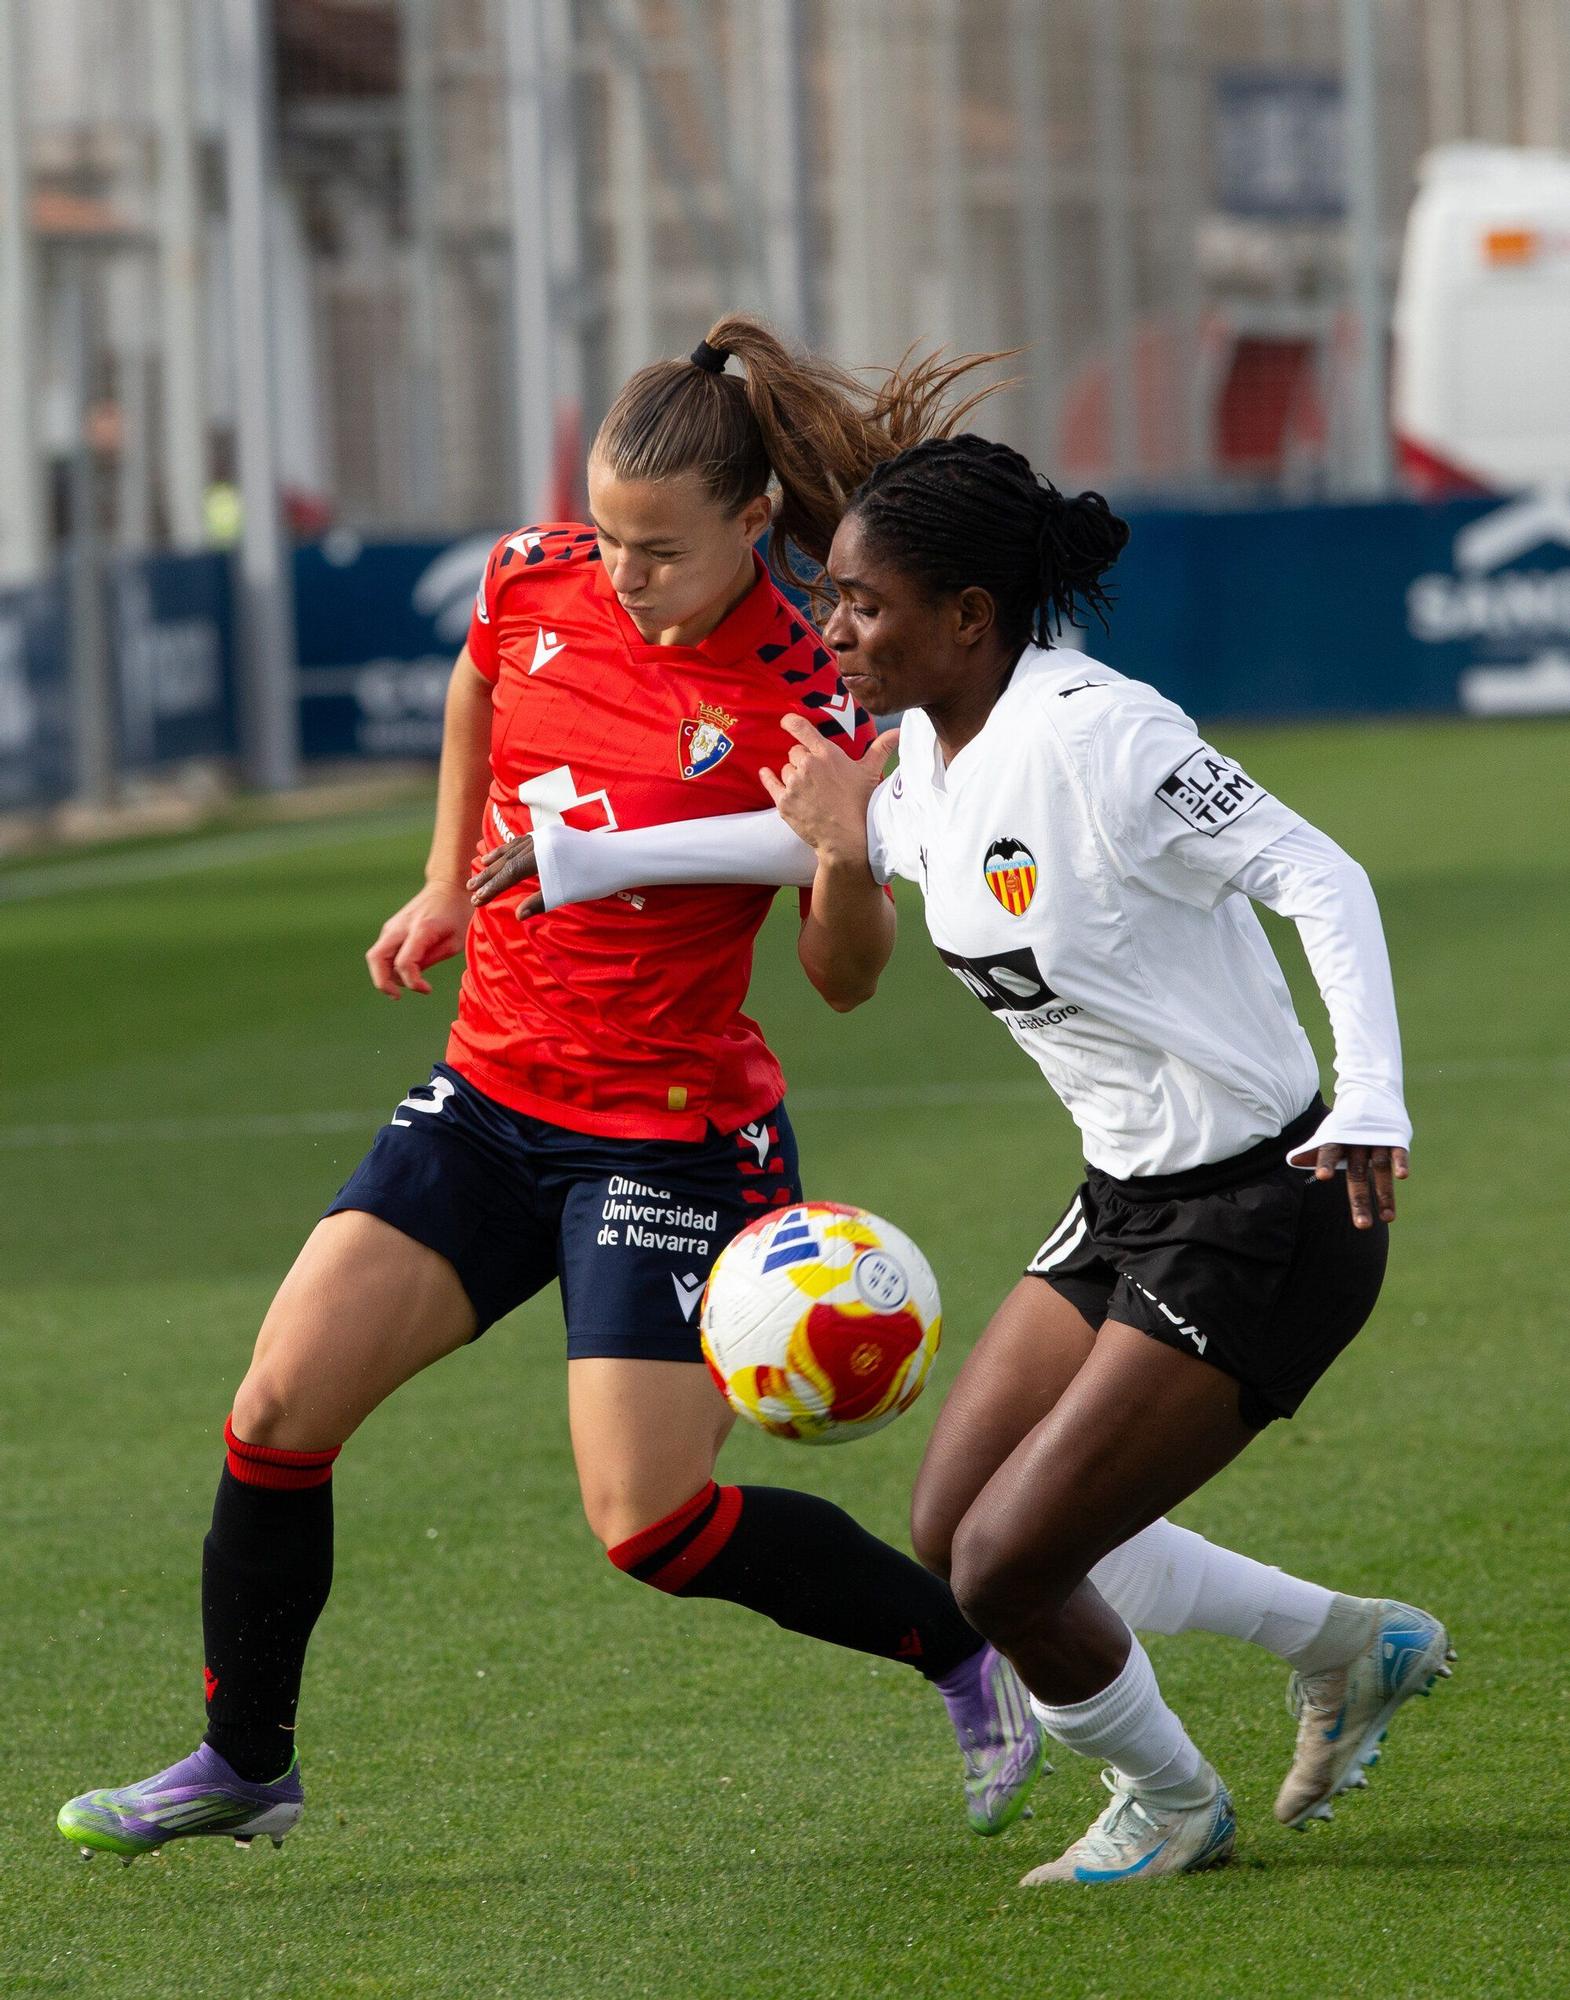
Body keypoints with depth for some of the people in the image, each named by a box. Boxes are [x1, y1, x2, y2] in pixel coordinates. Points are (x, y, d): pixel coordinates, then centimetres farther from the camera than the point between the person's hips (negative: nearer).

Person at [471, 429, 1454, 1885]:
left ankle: (1169, 1805, 23)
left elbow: (1318, 877, -24)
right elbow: (846, 837, 27)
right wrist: (582, 862, 26)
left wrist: (1369, 1101, -37)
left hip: (1260, 1222, -9)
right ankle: (1350, 1649, 24)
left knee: (1006, 1572, -7)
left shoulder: (1091, 733, -22)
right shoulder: (937, 753, 4)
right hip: (1129, 1205, 9)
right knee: (954, 1535, 12)